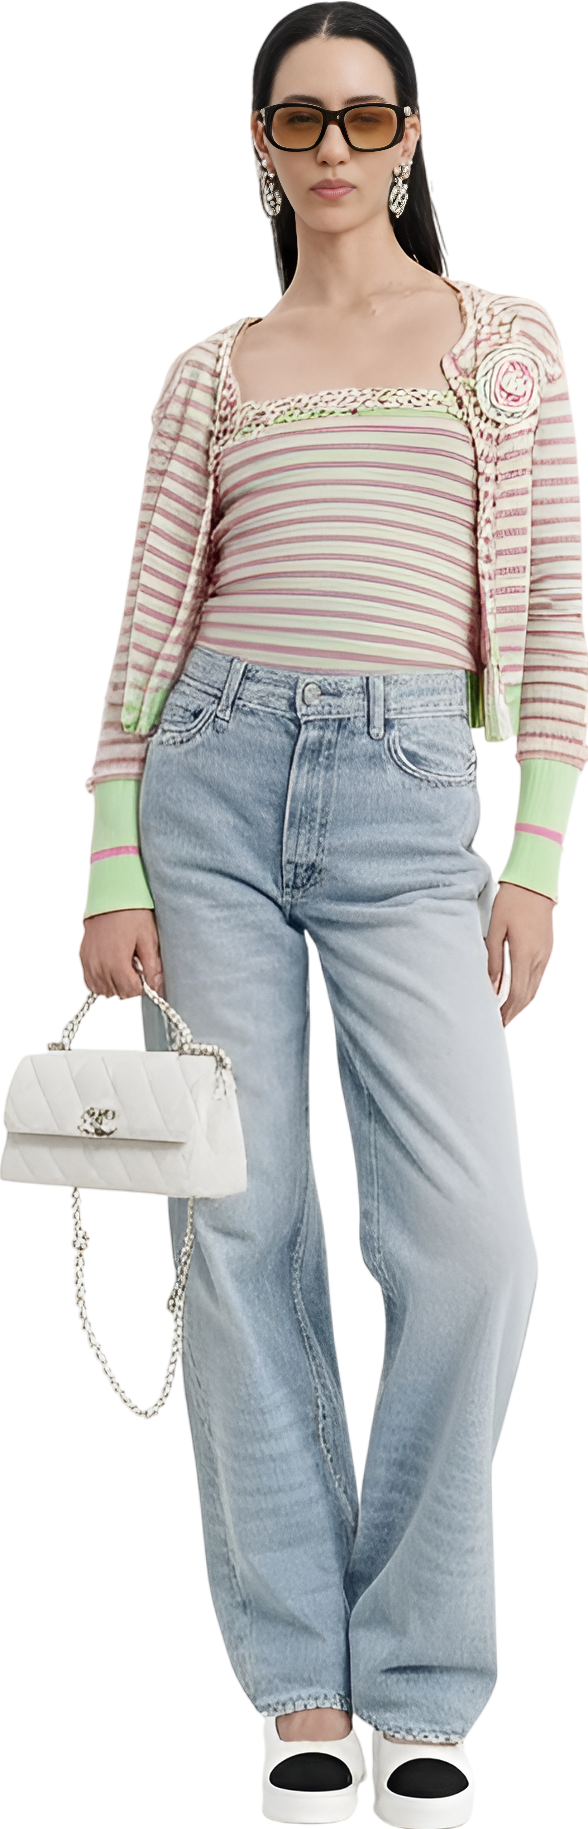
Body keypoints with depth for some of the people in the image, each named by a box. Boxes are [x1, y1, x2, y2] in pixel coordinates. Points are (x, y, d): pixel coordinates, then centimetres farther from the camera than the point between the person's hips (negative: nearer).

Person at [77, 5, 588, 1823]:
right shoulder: (216, 370, 13)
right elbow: (150, 620, 11)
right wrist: (113, 869, 4)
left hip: (412, 799, -2)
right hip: (218, 781, 2)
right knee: (246, 1226, -1)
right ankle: (302, 1681, 10)